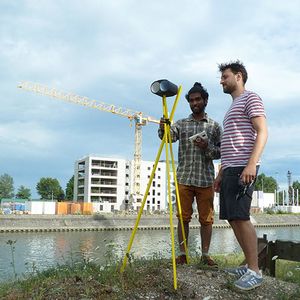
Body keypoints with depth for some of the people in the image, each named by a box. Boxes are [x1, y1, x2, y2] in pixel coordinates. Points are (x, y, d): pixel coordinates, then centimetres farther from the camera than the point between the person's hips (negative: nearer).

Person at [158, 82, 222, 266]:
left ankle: (205, 254, 15)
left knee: (206, 219, 4)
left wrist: (207, 147, -14)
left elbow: (221, 153, 6)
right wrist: (163, 129, -31)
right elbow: (168, 136, -9)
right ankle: (182, 254, 13)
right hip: (184, 179, 1)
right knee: (183, 218, 4)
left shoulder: (214, 126, 9)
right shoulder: (181, 124, 10)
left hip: (206, 180, 0)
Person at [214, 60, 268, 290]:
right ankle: (249, 265, 14)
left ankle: (255, 271, -7)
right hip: (230, 169, 9)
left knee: (240, 217, -13)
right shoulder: (233, 106, 27)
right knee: (232, 218, 6)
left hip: (243, 168, -9)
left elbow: (262, 132, -12)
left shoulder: (251, 98, 1)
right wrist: (221, 173, 23)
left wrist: (251, 163, -24)